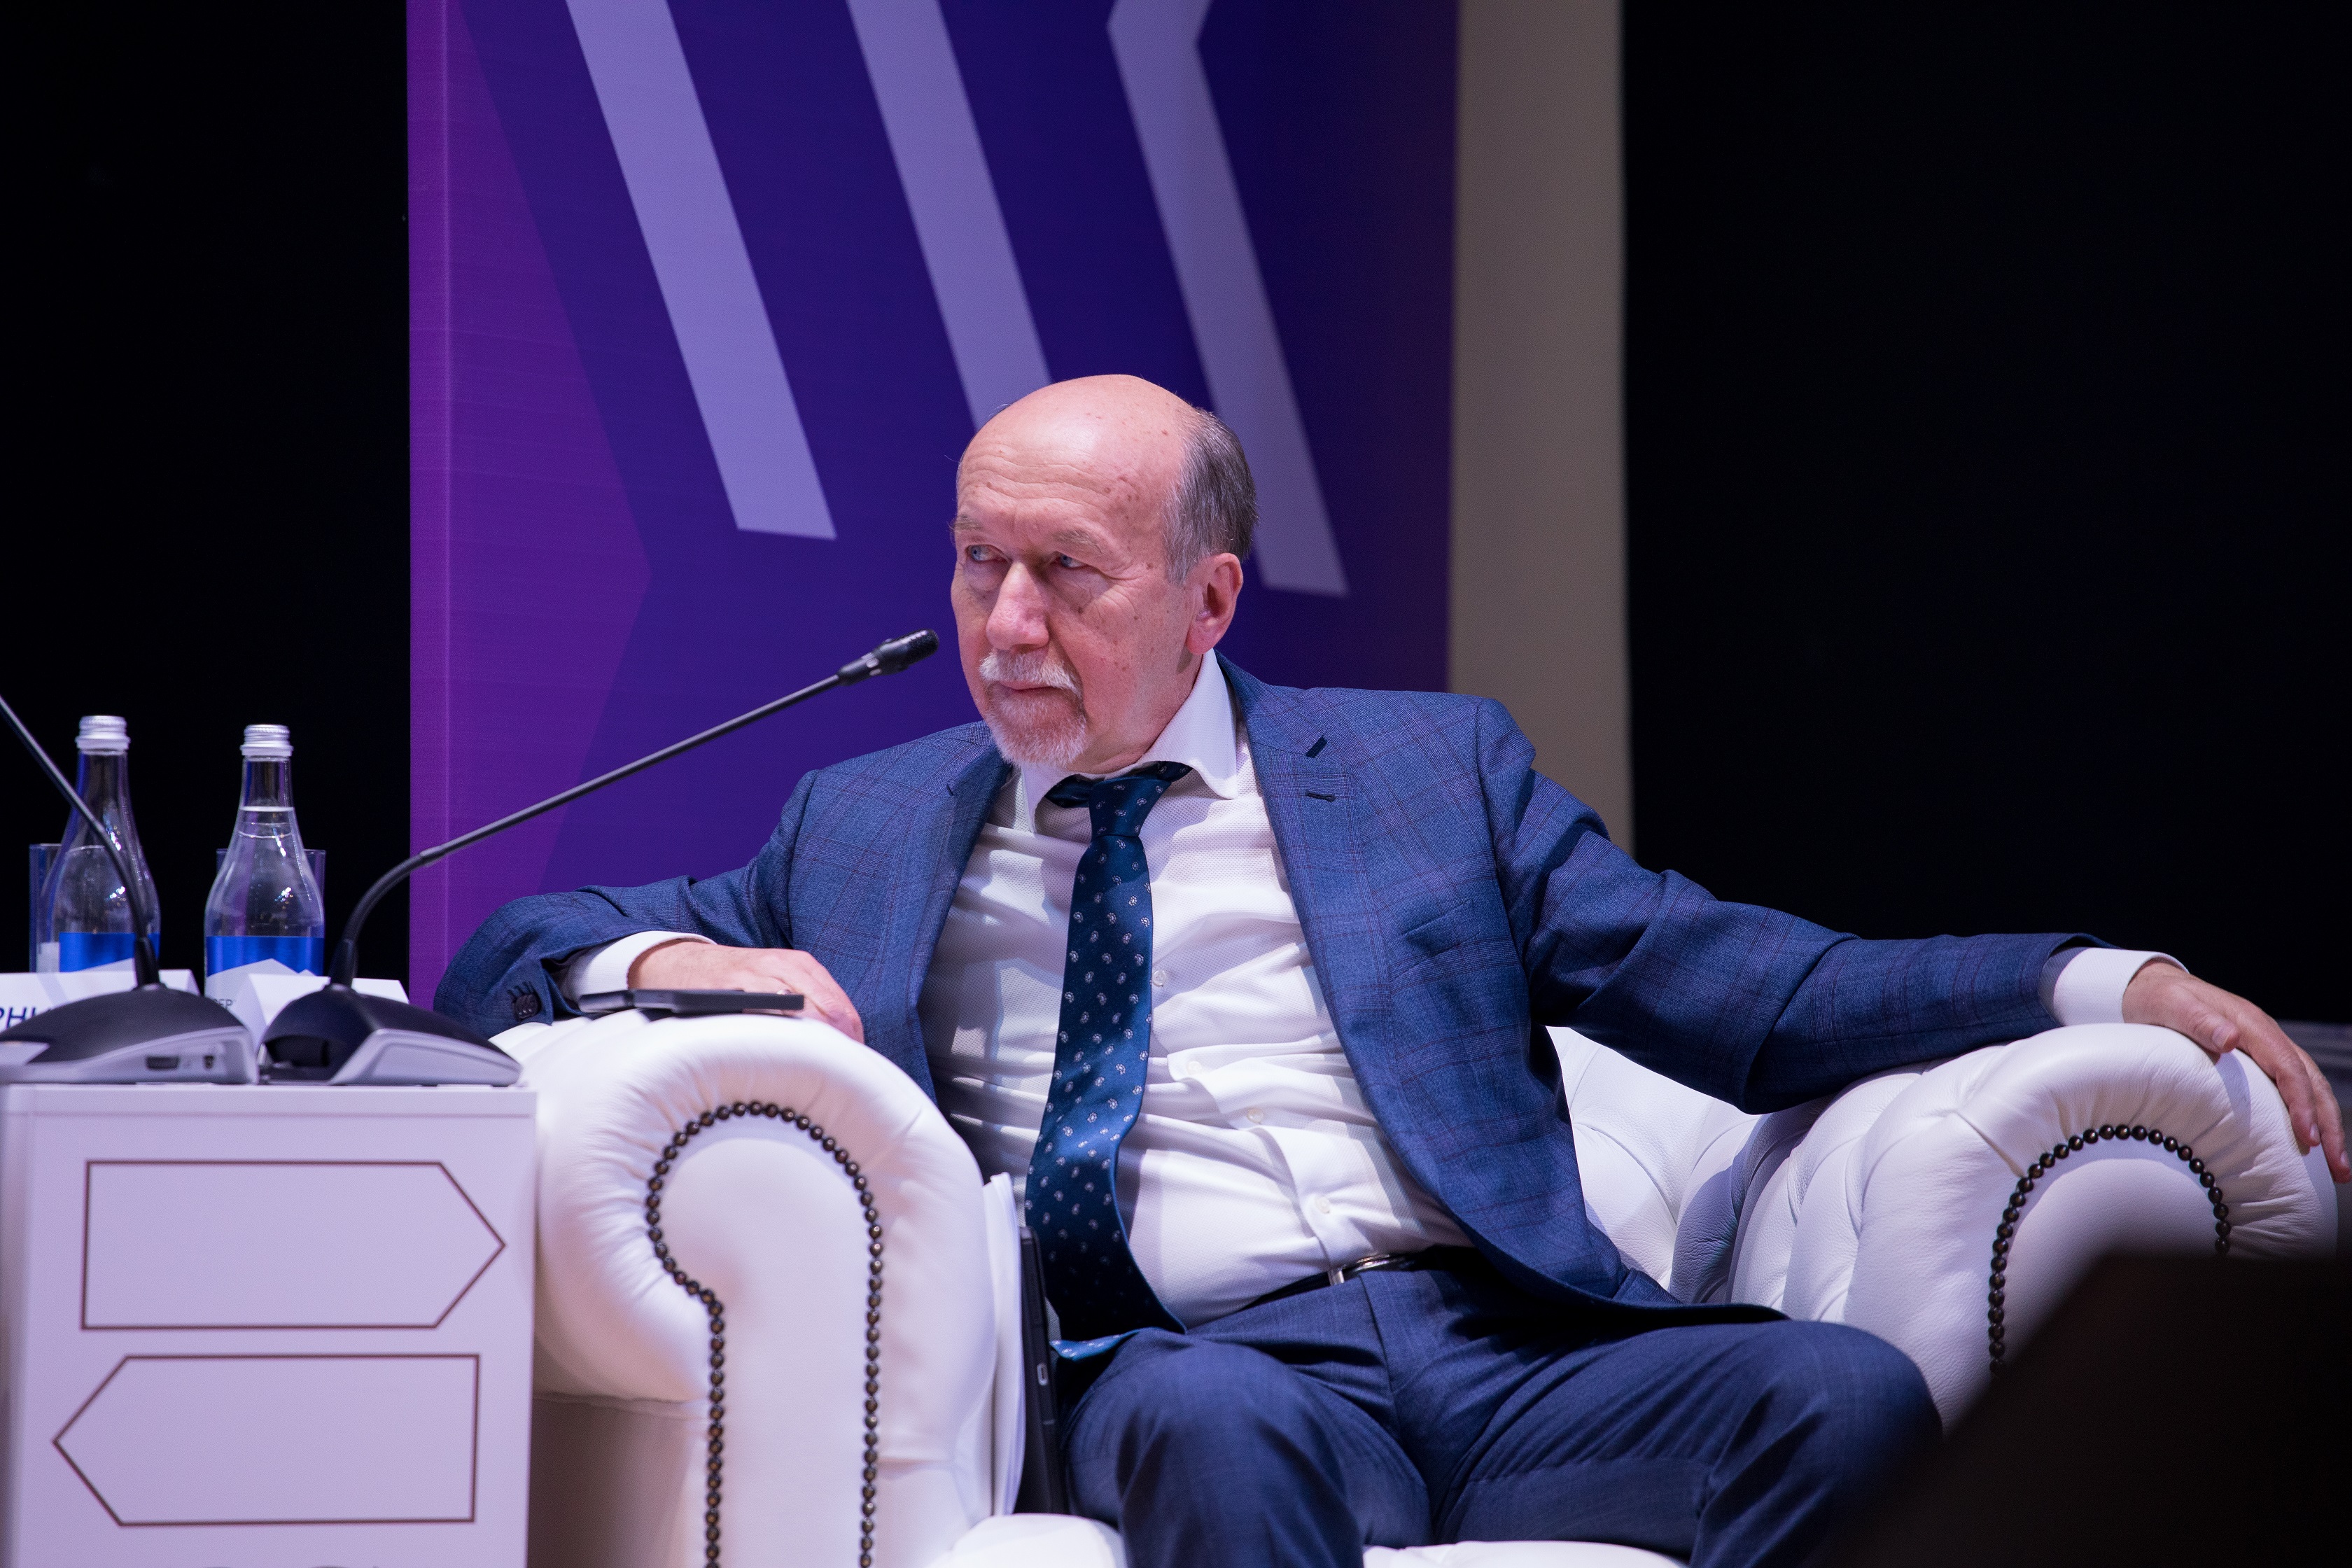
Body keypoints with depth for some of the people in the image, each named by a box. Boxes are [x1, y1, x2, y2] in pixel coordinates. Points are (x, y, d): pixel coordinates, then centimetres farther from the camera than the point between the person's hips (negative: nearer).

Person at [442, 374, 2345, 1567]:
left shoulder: (1429, 769, 21)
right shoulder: (869, 829, 22)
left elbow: (1750, 992, 14)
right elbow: (511, 955, 23)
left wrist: (2108, 984, 0)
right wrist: (675, 963, -2)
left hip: (1511, 1340, 2)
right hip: (1192, 1360, -2)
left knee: (1853, 1392, -29)